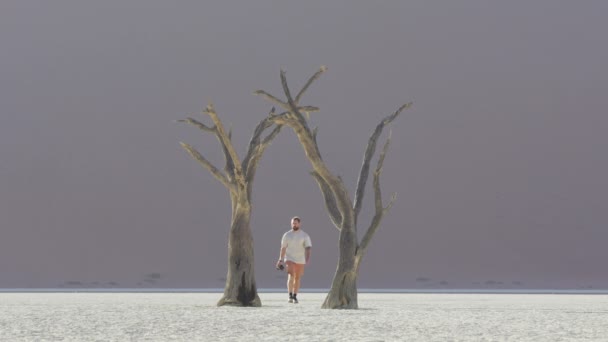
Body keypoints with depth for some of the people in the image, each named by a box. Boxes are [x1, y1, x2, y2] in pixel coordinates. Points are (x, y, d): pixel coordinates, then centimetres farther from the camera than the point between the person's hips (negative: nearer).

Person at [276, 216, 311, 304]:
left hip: (300, 260, 1)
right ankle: (290, 295, -16)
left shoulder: (305, 235, 0)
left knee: (297, 279, 8)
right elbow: (283, 248, 8)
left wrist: (307, 258, -24)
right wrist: (280, 260, 6)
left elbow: (308, 248, -8)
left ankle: (295, 296, 21)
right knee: (290, 276, -18)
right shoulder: (287, 235, 4)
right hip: (290, 259, -1)